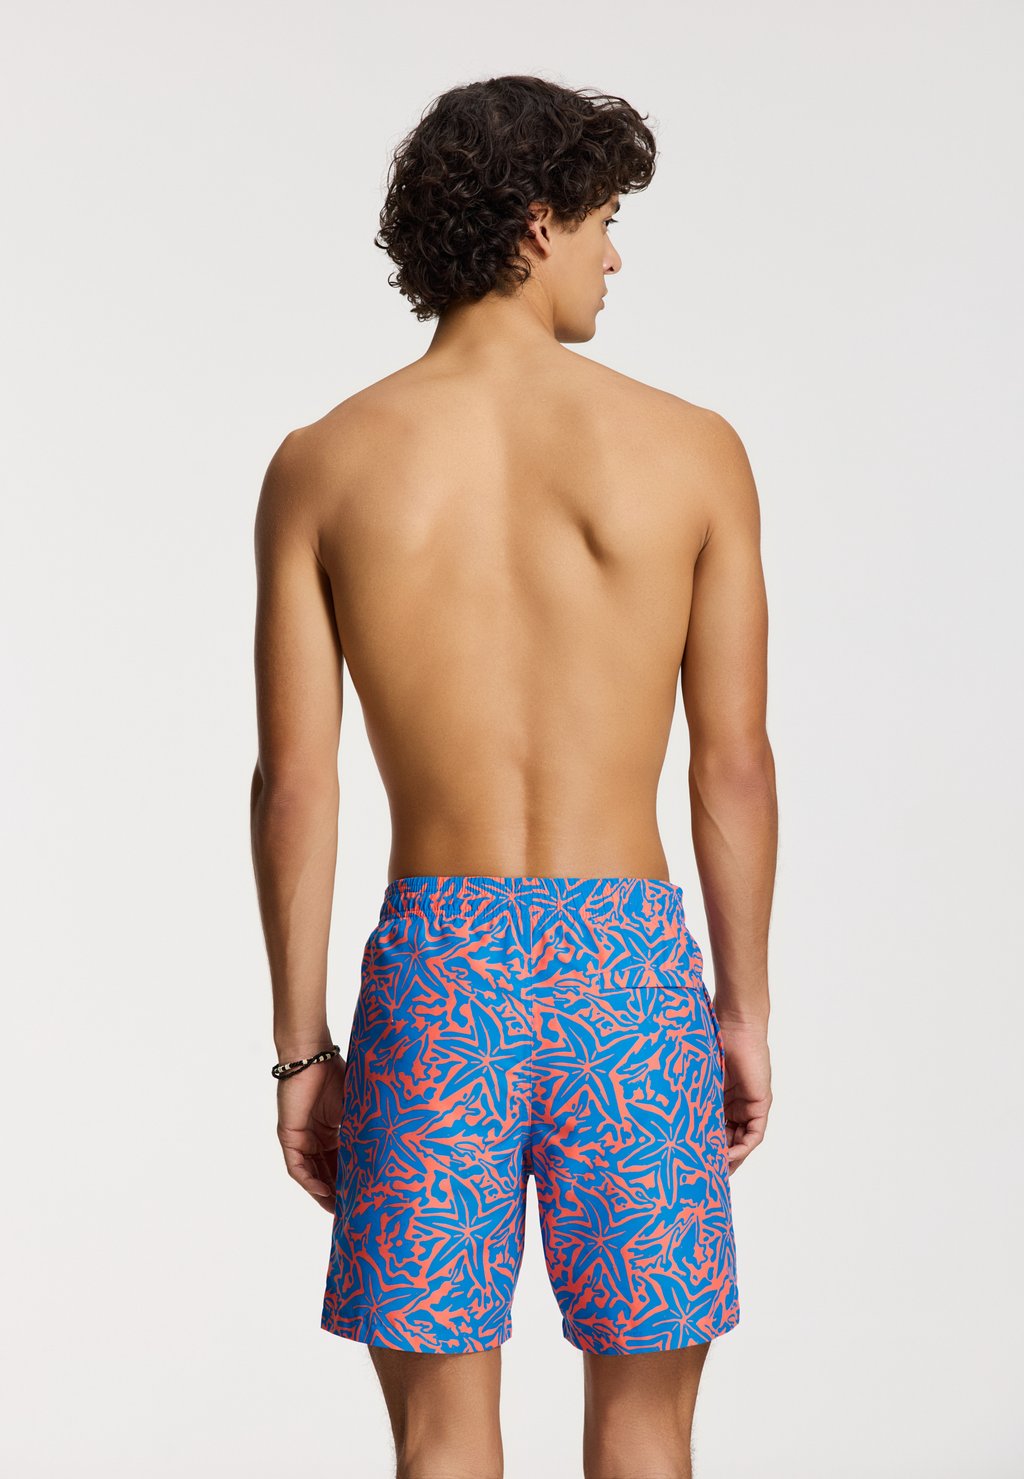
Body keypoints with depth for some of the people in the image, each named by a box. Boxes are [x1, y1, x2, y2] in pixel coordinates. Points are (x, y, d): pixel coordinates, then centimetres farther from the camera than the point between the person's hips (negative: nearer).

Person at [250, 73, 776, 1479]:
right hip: (624, 963, 0)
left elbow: (294, 784, -2)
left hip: (434, 967, 1)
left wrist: (301, 1043, 6)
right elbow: (735, 765, 0)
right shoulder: (690, 448, -2)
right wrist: (745, 1009, 10)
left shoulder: (322, 466, 0)